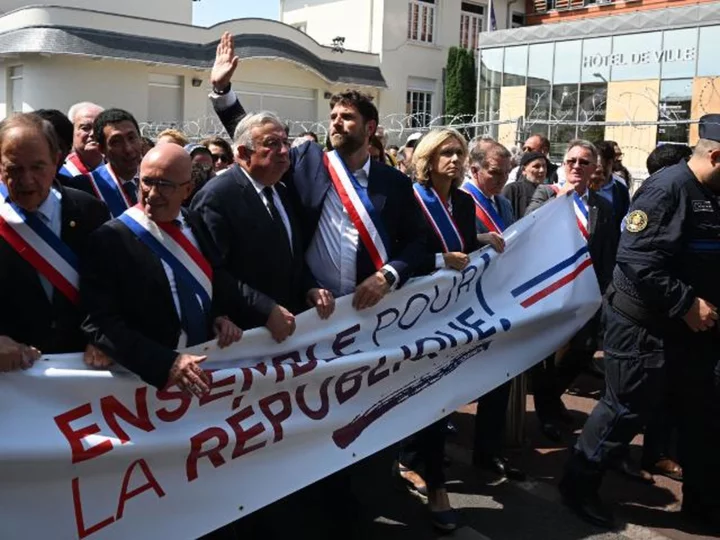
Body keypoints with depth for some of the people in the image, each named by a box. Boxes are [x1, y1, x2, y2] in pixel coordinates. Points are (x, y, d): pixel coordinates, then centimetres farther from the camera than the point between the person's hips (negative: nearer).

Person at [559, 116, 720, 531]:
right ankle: (579, 483, 21)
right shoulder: (668, 188, -19)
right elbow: (638, 261, -27)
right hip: (645, 324, -9)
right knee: (627, 409, 2)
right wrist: (687, 305, -23)